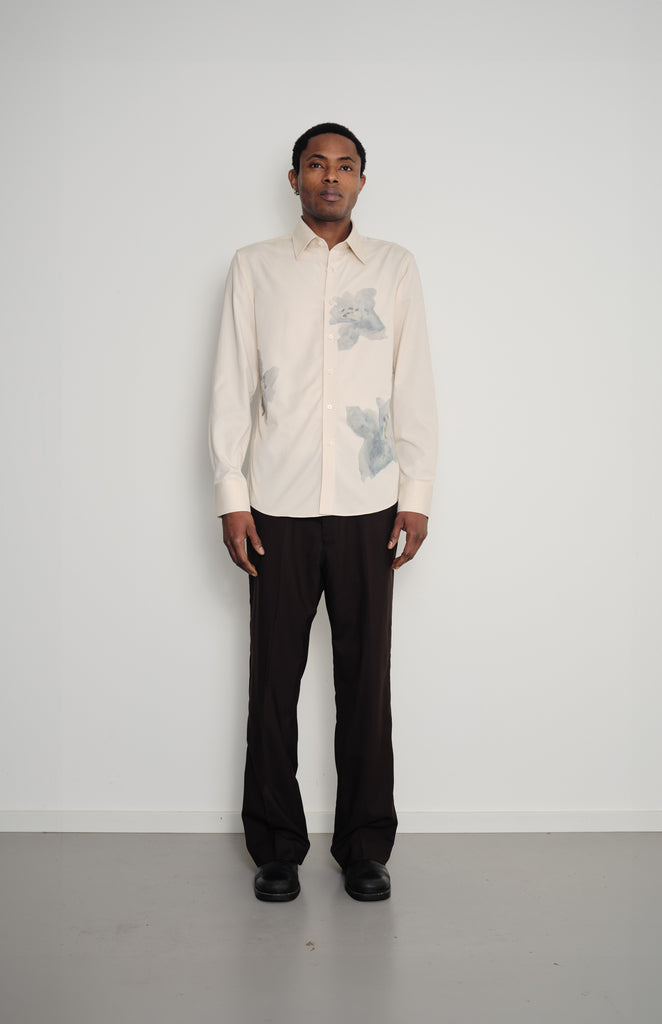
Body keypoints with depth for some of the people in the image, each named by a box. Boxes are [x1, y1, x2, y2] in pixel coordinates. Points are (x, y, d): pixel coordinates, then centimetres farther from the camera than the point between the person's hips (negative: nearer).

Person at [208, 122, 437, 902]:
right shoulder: (254, 266, 9)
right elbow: (231, 384, 5)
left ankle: (365, 846, 20)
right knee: (274, 679, 4)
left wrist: (416, 494, 1)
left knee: (365, 677, 5)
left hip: (367, 506, 1)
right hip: (278, 505, 0)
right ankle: (276, 847, 20)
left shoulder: (394, 267, 11)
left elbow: (414, 385, 8)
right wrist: (230, 494, -2)